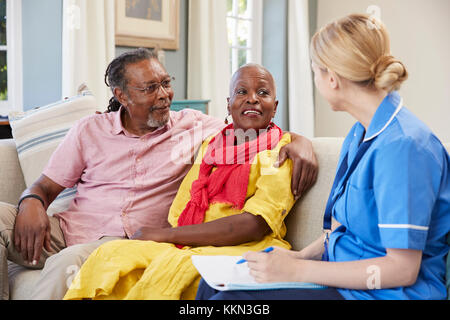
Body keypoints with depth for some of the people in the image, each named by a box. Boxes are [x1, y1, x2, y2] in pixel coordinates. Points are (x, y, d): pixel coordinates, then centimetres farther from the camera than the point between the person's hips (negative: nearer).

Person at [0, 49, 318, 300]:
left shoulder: (193, 125, 7)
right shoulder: (90, 130, 11)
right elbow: (46, 186, 13)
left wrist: (299, 142, -17)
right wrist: (31, 202, -12)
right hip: (69, 229, 3)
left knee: (70, 262, -36)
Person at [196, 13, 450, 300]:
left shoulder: (403, 146, -21)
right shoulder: (360, 134, 11)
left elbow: (403, 269, -23)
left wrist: (298, 270, -21)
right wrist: (302, 255, -1)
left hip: (384, 293, -9)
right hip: (346, 277, 9)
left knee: (229, 299, -19)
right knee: (215, 283, -2)